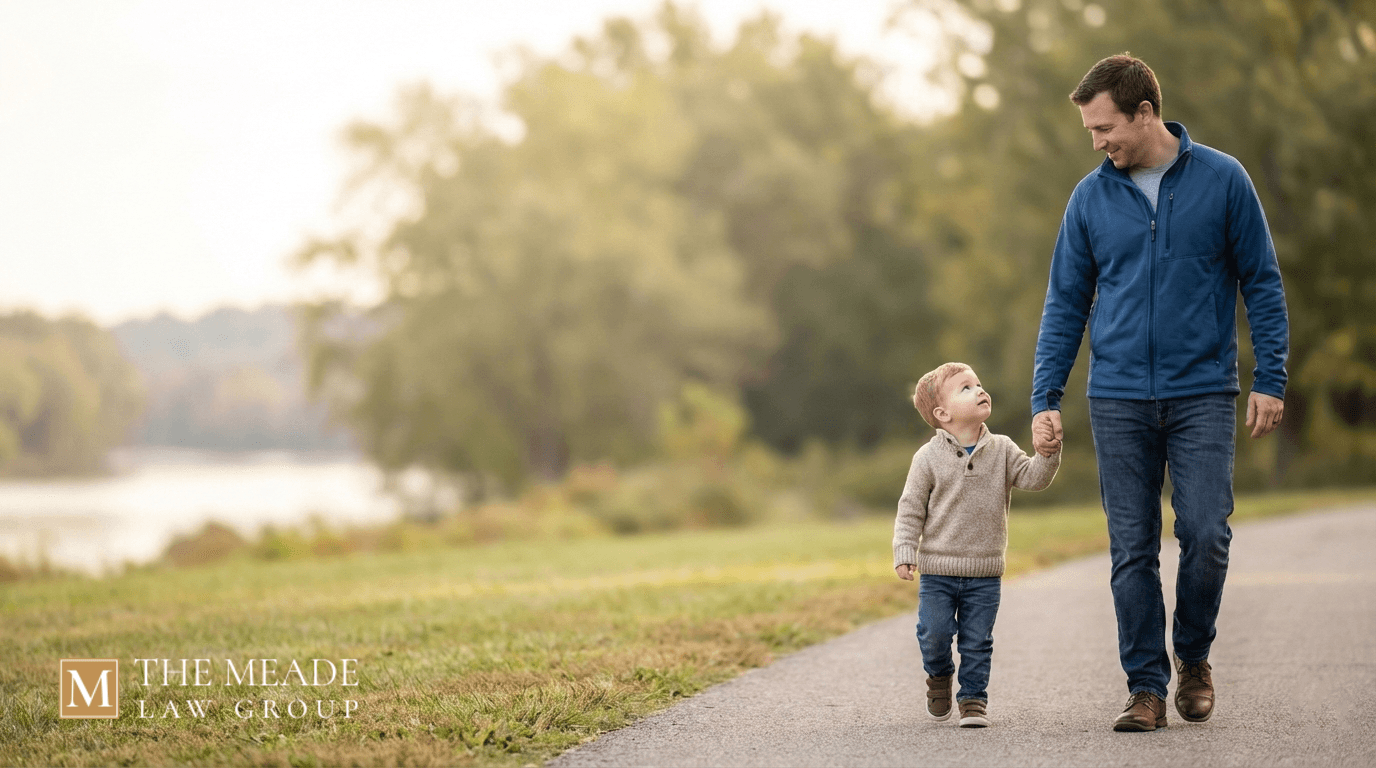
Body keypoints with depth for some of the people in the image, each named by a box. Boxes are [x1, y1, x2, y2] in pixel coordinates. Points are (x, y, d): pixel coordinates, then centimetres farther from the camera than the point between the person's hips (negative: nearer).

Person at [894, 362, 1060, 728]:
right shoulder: (929, 457, -5)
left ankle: (973, 698, 19)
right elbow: (911, 509, -2)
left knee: (977, 641, 4)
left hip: (984, 573, 2)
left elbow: (1032, 478, -6)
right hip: (937, 571, -2)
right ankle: (939, 675, 27)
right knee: (934, 634, -3)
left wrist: (1048, 453, -24)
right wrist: (904, 553, -9)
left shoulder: (1001, 450, 3)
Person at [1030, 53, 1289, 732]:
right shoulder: (1091, 198, 5)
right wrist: (1045, 399, 1)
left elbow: (1262, 284, 3)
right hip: (1119, 401, 2)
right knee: (1132, 550, 1)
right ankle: (1146, 687, 9)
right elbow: (1065, 304, 9)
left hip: (1203, 395, -2)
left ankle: (1193, 657, 16)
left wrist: (1270, 381, -3)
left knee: (1205, 536, -8)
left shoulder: (1222, 180, -1)